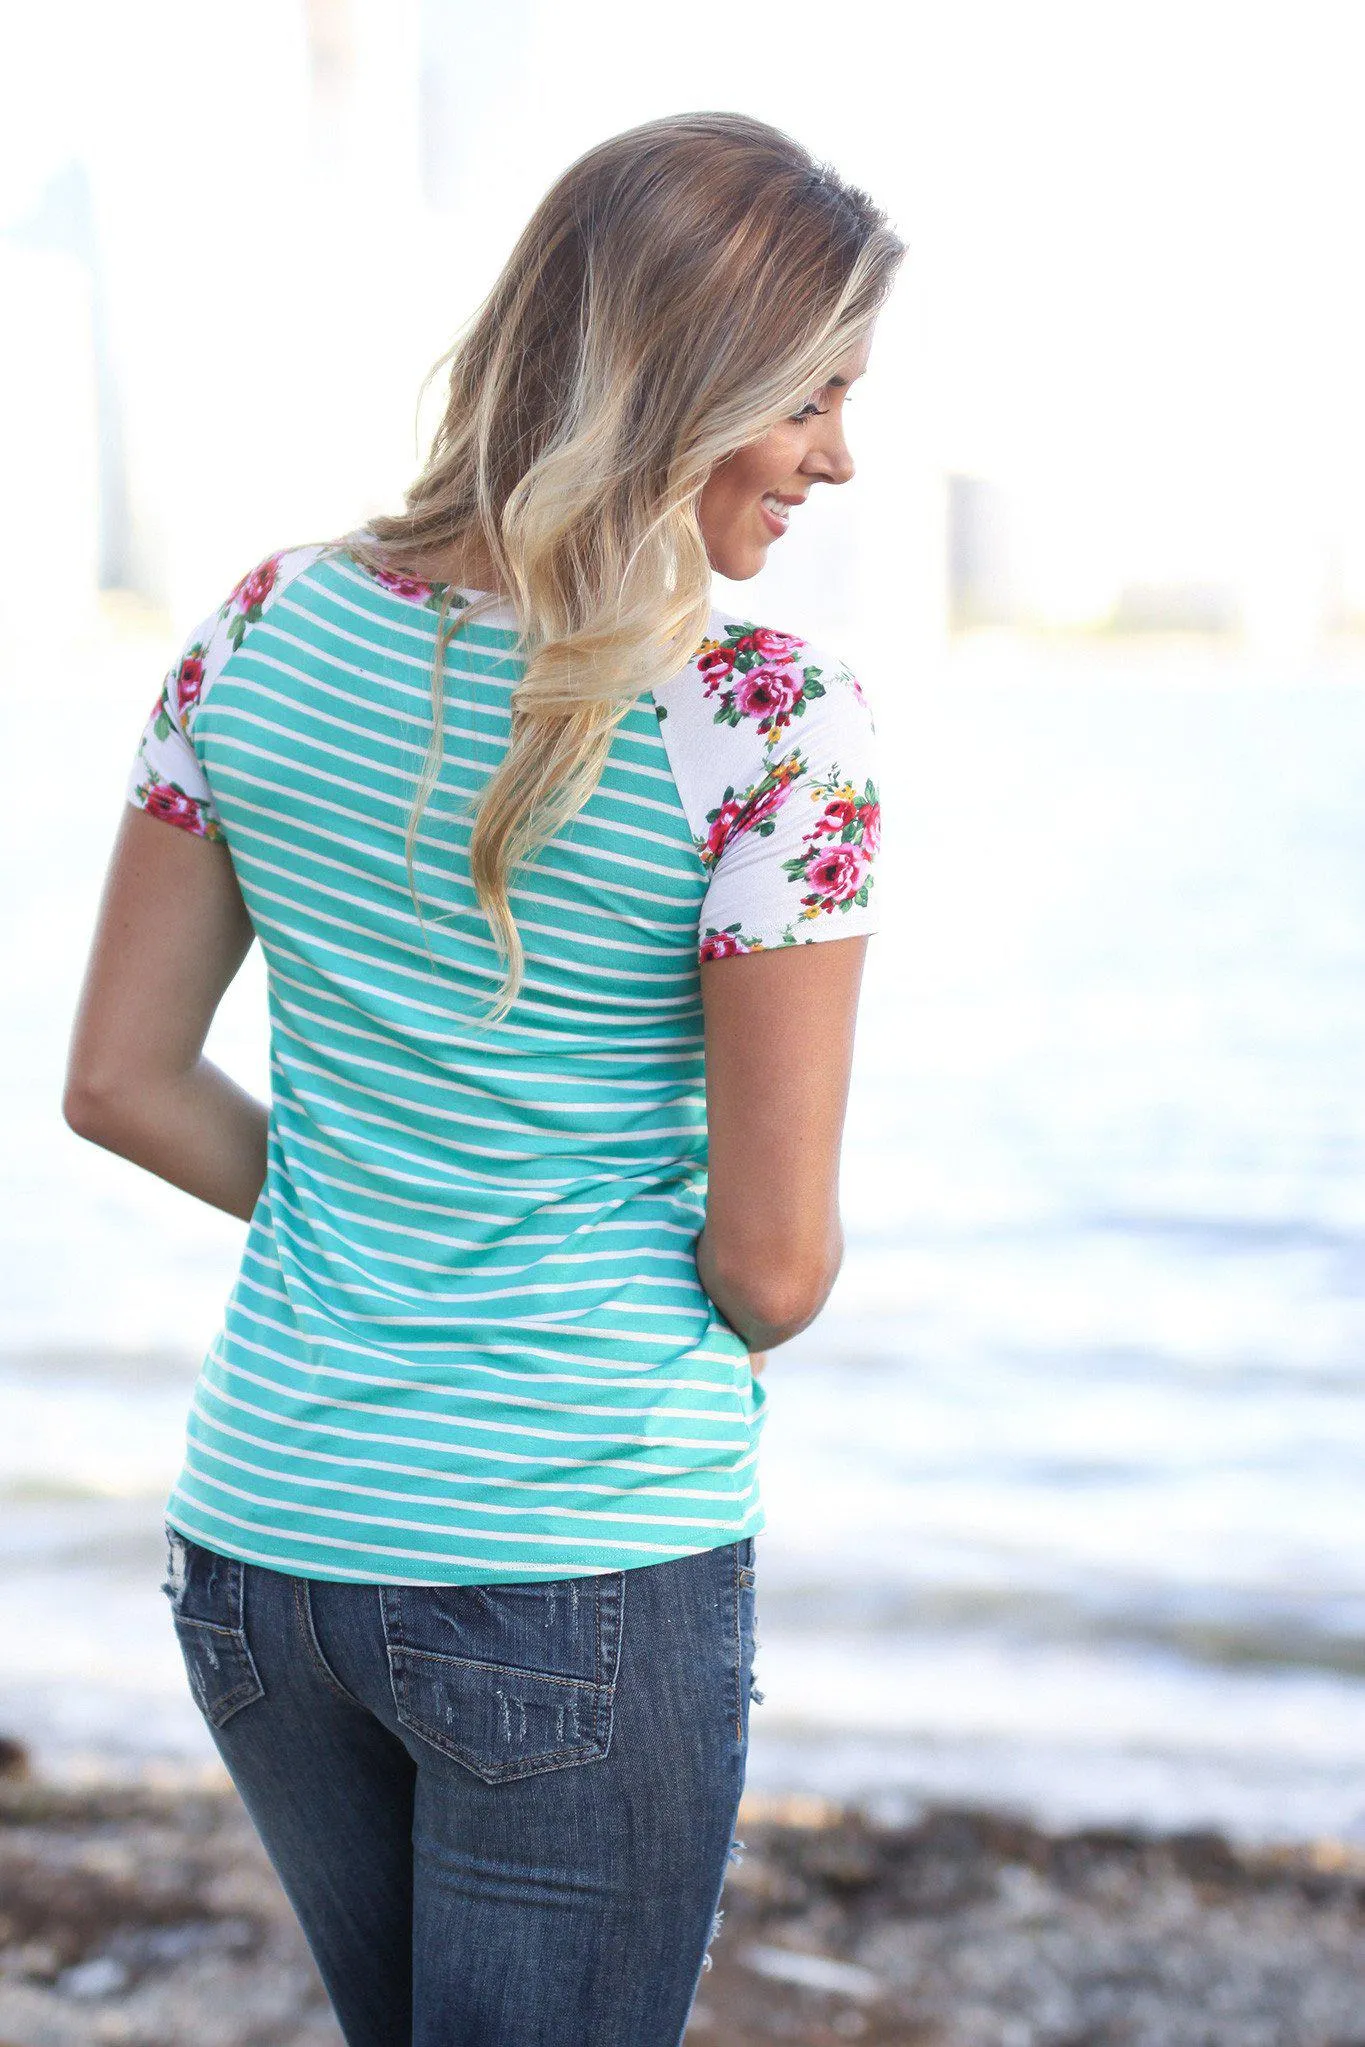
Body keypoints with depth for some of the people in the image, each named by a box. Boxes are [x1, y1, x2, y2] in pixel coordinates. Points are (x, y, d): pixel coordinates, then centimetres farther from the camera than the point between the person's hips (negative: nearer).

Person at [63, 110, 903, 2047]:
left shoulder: (267, 632, -1)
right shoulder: (771, 724, -17)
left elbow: (122, 1083, 5)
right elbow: (773, 1263, -13)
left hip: (260, 1529, 6)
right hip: (586, 1586, -6)